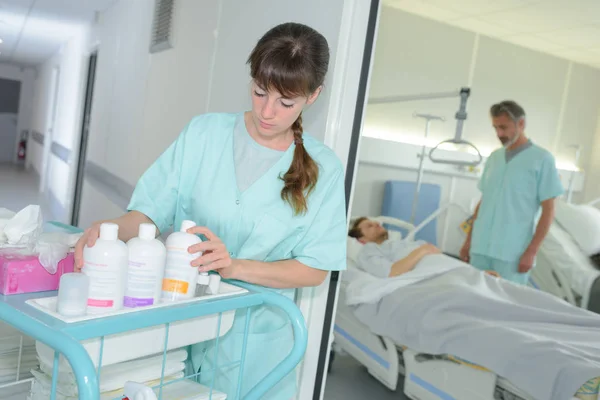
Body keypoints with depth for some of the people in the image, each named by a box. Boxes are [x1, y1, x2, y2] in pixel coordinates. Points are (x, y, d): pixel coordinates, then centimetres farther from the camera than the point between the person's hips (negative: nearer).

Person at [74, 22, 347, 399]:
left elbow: (316, 269, -8)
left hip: (251, 340, 0)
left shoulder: (323, 168, -7)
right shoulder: (205, 133, -5)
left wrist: (236, 266, -21)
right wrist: (114, 228, -26)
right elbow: (151, 212, -4)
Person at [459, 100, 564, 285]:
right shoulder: (494, 157, 12)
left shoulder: (542, 159, -2)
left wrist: (531, 252, -10)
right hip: (480, 248, 5)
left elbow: (548, 211, -4)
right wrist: (469, 239, 13)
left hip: (512, 253, -5)